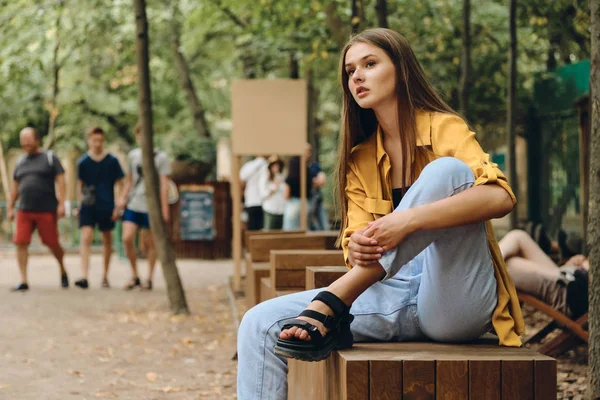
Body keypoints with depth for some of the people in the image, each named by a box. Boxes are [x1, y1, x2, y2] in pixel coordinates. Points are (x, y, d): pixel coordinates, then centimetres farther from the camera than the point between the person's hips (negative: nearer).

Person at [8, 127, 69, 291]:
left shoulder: (50, 158, 1)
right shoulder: (20, 162, 15)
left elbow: (60, 181, -3)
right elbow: (15, 187, 20)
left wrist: (61, 204, -12)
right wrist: (10, 207, 15)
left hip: (47, 210, -4)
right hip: (24, 211, 4)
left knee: (53, 243, 2)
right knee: (20, 243, -7)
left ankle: (63, 270, 30)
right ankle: (23, 281, -3)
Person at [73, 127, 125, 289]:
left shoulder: (112, 161, -2)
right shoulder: (83, 162, 1)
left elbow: (120, 184, 3)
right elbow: (80, 184, 13)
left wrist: (118, 206, -2)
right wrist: (80, 203, 8)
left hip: (107, 207, 0)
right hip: (88, 207, 0)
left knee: (107, 240, 10)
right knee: (85, 238, -14)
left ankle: (105, 276, 23)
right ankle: (84, 277, -21)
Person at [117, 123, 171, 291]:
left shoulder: (161, 157, -3)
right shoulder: (133, 155, 10)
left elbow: (164, 185, -4)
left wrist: (164, 209, -7)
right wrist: (123, 196, 6)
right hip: (133, 205, 4)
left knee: (149, 243, 3)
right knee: (127, 238, -9)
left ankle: (149, 279, 15)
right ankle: (135, 275, 6)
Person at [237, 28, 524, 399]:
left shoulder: (444, 128, -2)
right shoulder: (360, 157, 14)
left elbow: (500, 197, -21)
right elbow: (356, 237, 4)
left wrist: (407, 220, -33)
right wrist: (357, 249, -22)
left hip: (456, 302, -5)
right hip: (394, 297, 5)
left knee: (446, 170, -26)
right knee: (260, 326, -13)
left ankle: (334, 301, -27)